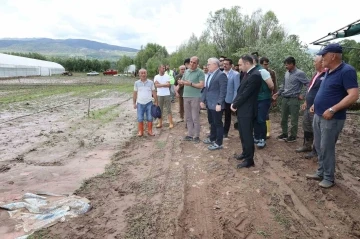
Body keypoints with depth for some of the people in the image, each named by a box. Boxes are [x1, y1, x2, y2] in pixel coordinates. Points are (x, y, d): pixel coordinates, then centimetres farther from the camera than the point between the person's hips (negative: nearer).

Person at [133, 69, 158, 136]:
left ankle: (150, 131, 16)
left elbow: (154, 93, 4)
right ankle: (140, 131, 15)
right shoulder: (136, 83, 2)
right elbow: (135, 93, 6)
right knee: (140, 119, 3)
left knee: (150, 118, 4)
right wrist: (134, 103, 4)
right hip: (140, 103, 0)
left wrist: (156, 102, 2)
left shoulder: (150, 82, 0)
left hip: (149, 103, 0)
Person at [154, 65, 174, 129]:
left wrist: (160, 84, -9)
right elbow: (156, 85, -9)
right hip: (159, 95, 2)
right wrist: (165, 84, -9)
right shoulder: (156, 77, 4)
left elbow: (168, 85, -10)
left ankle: (171, 123, 1)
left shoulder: (167, 76, 2)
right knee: (160, 109, 9)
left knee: (168, 110, -1)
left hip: (167, 95, -2)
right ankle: (160, 123, 17)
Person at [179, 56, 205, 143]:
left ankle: (196, 136, 9)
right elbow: (182, 81, 17)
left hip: (195, 97, -6)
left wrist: (190, 84, -18)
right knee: (188, 117, 11)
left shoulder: (200, 72, -6)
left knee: (195, 118, -1)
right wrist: (181, 82, -7)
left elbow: (201, 85, -14)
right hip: (186, 96, 6)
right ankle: (190, 135, 20)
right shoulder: (186, 71, 14)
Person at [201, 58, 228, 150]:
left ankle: (219, 143, 11)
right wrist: (203, 100, 16)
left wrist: (219, 104, -22)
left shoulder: (221, 75, -13)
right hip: (209, 104, 9)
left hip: (216, 104, -8)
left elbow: (223, 91, -19)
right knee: (211, 122, 19)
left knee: (218, 123, 1)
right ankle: (212, 138, 35)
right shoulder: (210, 75, 15)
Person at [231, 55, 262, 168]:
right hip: (242, 109, 9)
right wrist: (234, 103, 2)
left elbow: (245, 94, -21)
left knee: (247, 135, 0)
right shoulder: (248, 73, 11)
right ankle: (245, 153, 37)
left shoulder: (255, 75, -20)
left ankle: (249, 160, 12)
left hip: (247, 111, -9)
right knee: (243, 133, 20)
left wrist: (235, 105, -10)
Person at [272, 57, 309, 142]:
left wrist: (302, 95, -11)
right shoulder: (287, 73, 10)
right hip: (285, 98, 7)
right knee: (283, 118, 14)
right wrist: (278, 93, 14)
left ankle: (293, 136, 13)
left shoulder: (299, 73, -11)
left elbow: (308, 84, -9)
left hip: (294, 99, -7)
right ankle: (284, 134, 27)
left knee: (294, 119, 2)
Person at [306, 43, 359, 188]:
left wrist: (332, 110, -26)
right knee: (319, 147, 15)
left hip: (332, 119, -9)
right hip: (318, 116, 9)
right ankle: (321, 173, 28)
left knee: (326, 149, -1)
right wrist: (315, 105, 13)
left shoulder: (347, 71, -16)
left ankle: (329, 178, 14)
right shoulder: (329, 71, 11)